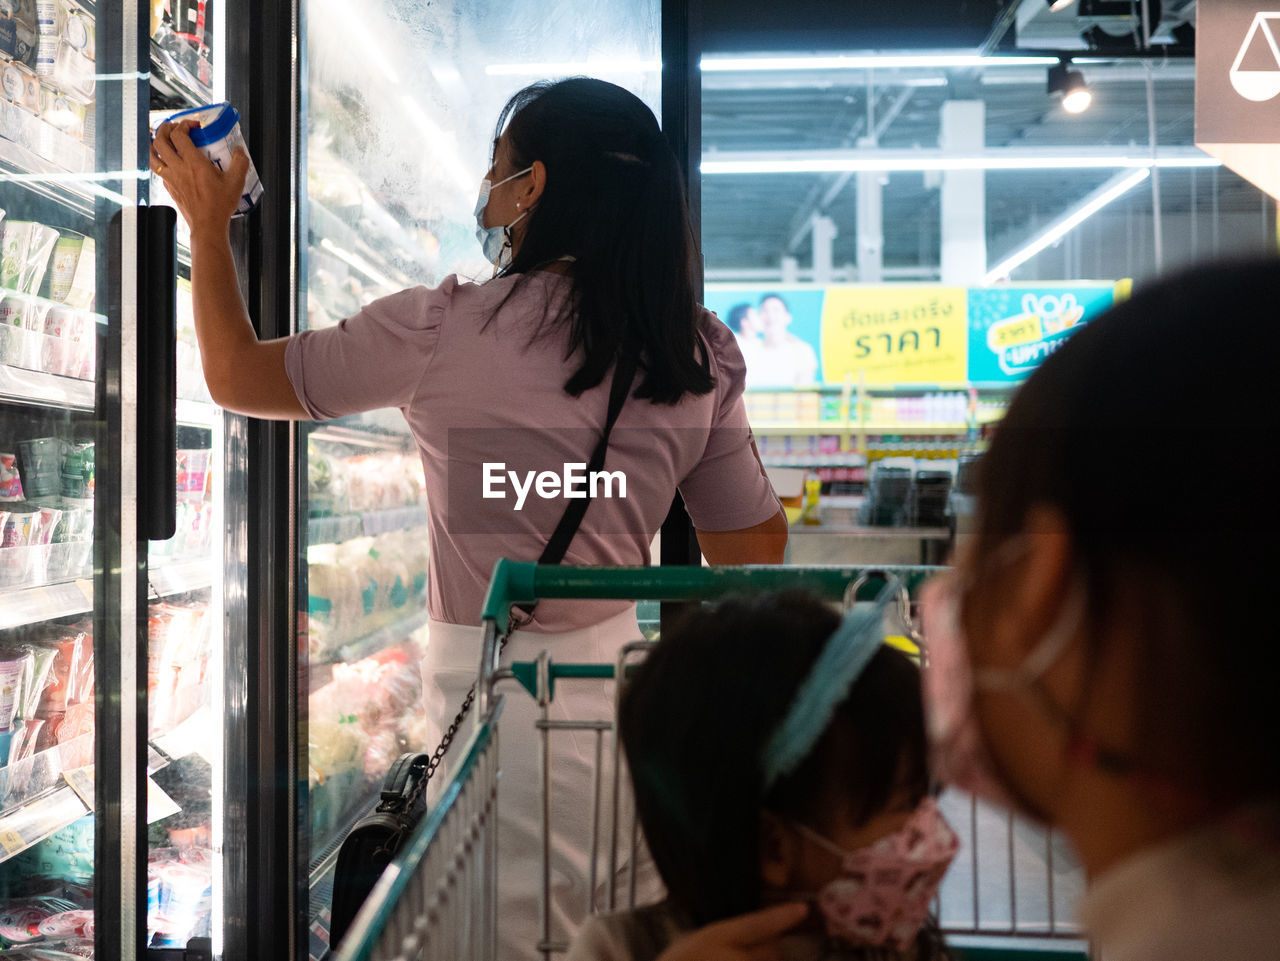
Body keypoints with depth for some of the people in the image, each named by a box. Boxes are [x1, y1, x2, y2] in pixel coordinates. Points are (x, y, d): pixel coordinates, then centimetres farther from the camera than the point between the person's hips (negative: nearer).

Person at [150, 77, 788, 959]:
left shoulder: (444, 330, -11)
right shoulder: (698, 353, 2)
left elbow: (236, 374, 2)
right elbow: (755, 548, 7)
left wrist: (208, 222, 15)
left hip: (498, 683, -5)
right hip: (625, 667, 6)